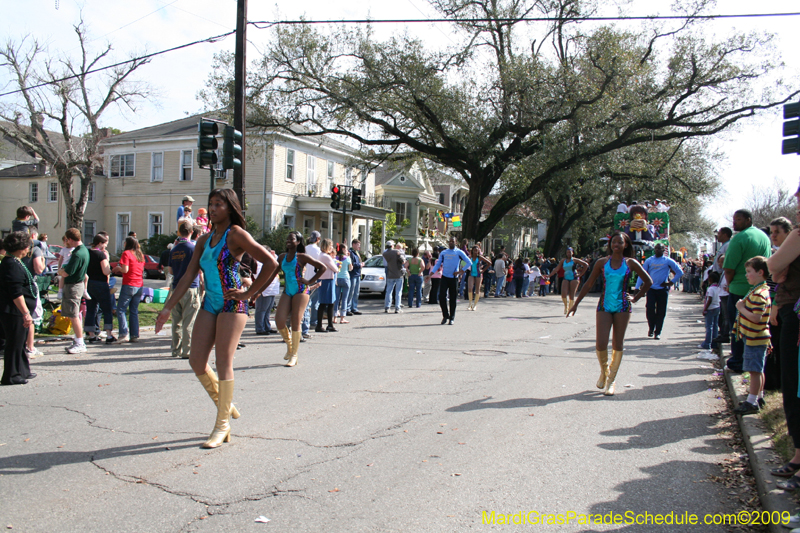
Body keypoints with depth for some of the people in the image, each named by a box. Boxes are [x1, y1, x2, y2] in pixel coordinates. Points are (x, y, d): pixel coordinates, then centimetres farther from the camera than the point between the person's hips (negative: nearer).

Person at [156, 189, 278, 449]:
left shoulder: (235, 234, -7)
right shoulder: (204, 240, 14)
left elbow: (270, 263, -15)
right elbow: (188, 276, 12)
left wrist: (249, 293, -12)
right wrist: (168, 308, 7)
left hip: (232, 305, -7)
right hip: (209, 305, 7)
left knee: (223, 363, -5)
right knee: (196, 361, 3)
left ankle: (223, 426, 6)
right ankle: (225, 405, 25)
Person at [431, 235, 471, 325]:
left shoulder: (459, 252, 1)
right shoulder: (443, 253, 9)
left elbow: (469, 262, 0)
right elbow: (438, 264, 12)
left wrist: (460, 271, -8)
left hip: (454, 278, -2)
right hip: (444, 277, 2)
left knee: (453, 299, 2)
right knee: (441, 297, -8)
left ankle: (451, 318, 13)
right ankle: (445, 316, 10)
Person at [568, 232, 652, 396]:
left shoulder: (631, 263, 2)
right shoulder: (602, 263, 2)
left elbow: (648, 281, 11)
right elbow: (589, 284, 7)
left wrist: (636, 298, 4)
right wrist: (576, 303, 6)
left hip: (623, 307, 0)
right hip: (605, 306, 0)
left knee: (618, 344, 4)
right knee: (600, 344, -8)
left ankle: (611, 380, 16)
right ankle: (604, 371, 22)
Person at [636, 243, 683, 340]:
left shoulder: (668, 261, 3)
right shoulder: (649, 260, 7)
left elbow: (680, 272, 7)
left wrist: (671, 282, -2)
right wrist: (637, 287, -4)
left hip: (663, 289, 0)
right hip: (651, 289, 0)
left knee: (661, 312, 1)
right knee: (650, 308, -12)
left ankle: (657, 332, 11)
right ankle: (651, 328, 11)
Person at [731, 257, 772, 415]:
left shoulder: (759, 294, -21)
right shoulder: (758, 291, 14)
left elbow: (756, 317, -28)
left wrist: (741, 308, -18)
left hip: (755, 339, -11)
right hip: (755, 338, 11)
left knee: (755, 370, -6)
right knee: (758, 370, 19)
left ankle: (752, 402, -3)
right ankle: (759, 396, 29)